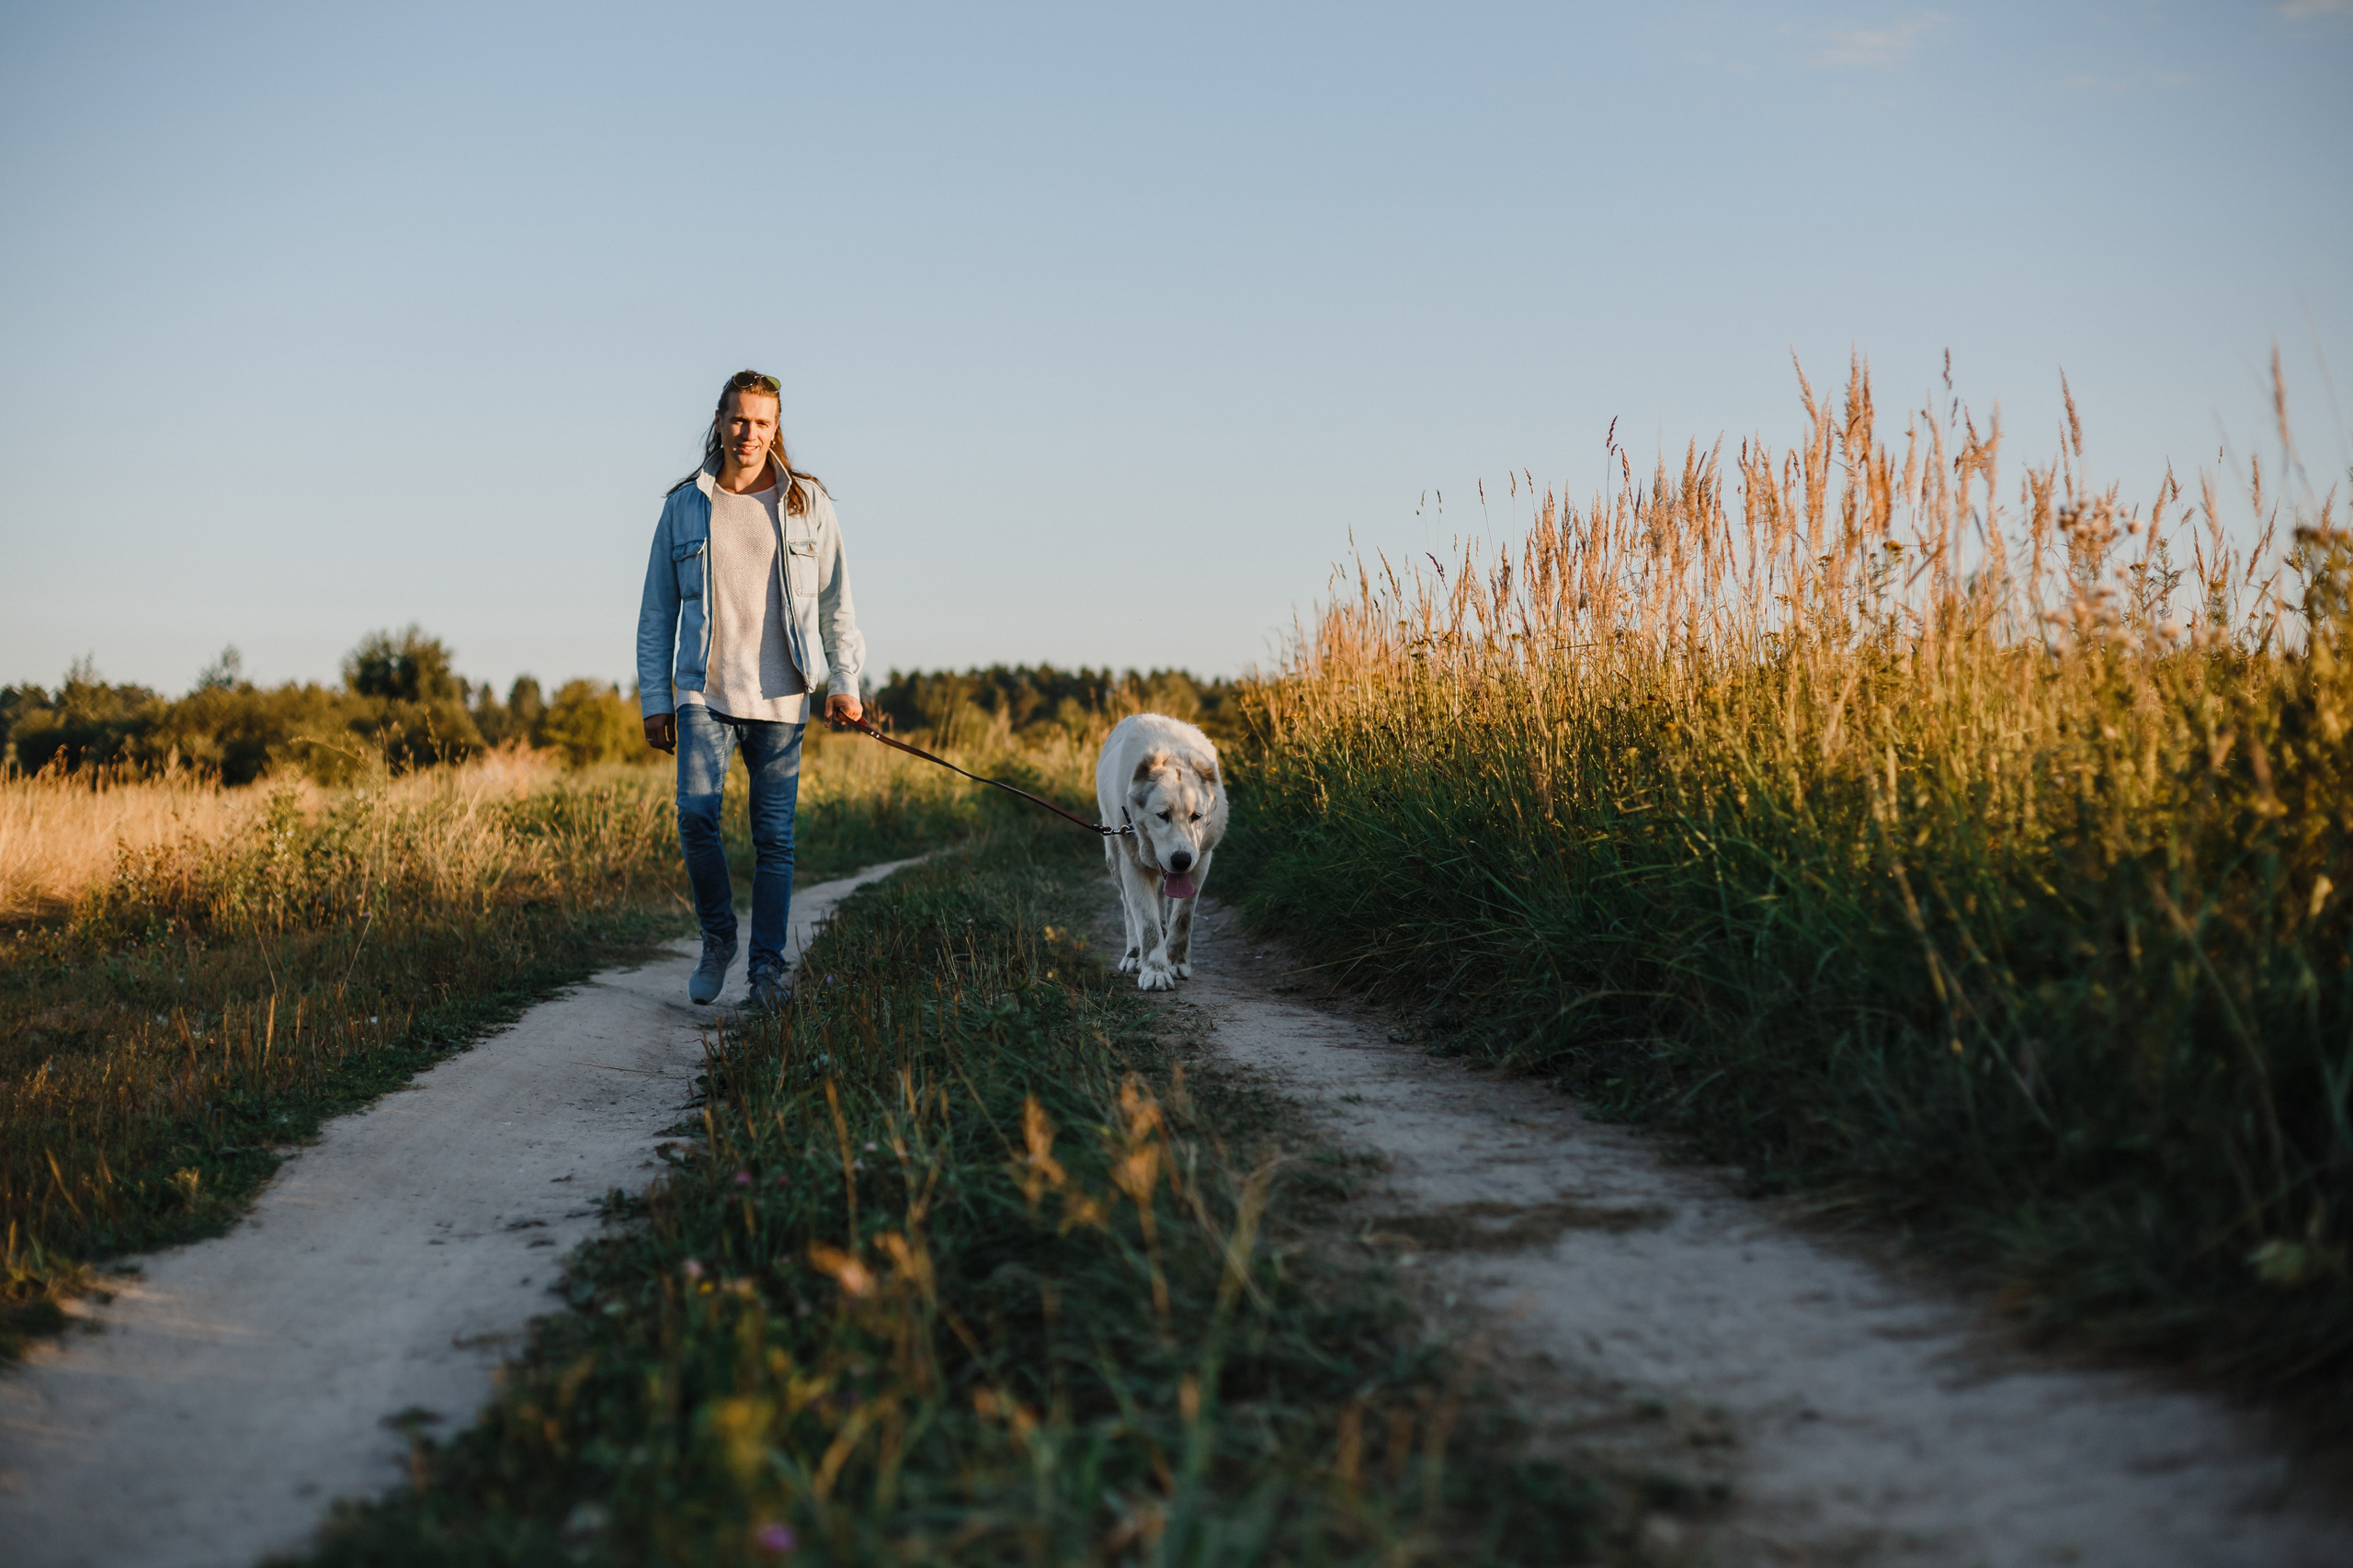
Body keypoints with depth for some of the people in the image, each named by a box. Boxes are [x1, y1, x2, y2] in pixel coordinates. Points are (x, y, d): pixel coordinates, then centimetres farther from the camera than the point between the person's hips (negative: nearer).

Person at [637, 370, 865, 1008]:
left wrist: (844, 682, 0)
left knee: (774, 834, -1)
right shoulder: (684, 506, 8)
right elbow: (657, 611, 12)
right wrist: (654, 700, 6)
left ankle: (768, 967, 9)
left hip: (780, 696, 0)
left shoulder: (807, 502, 6)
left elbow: (835, 600, 9)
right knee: (695, 813, -16)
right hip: (704, 691, 0)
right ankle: (717, 934, 7)